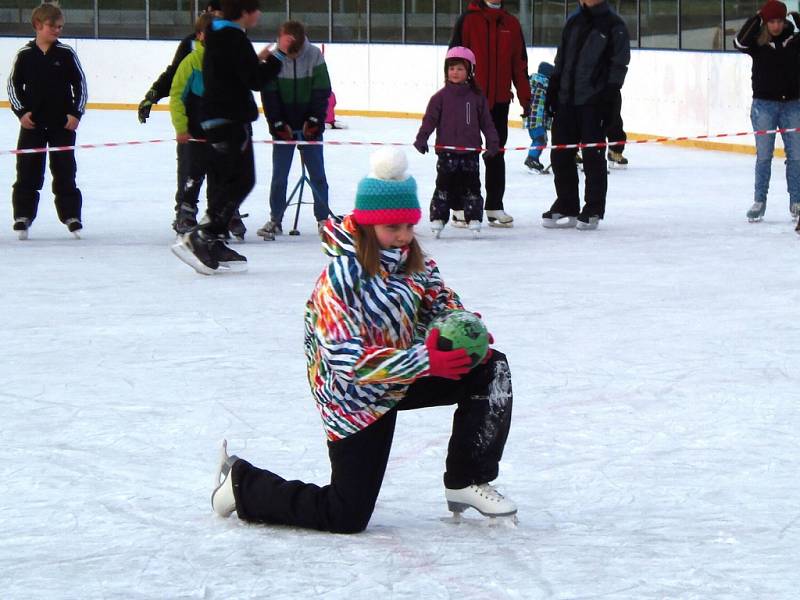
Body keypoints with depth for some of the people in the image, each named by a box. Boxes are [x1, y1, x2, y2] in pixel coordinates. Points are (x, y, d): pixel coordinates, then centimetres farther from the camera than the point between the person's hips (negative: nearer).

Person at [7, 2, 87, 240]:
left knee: (64, 171, 5)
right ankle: (23, 216, 8)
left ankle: (71, 215, 11)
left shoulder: (66, 54, -1)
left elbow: (80, 84, 3)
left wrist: (76, 113, -5)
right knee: (28, 171, 2)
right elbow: (13, 84, 5)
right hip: (32, 122, 0)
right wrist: (21, 111, -6)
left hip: (62, 122, 0)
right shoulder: (25, 55, -1)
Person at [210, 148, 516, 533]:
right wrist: (424, 360, -42)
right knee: (346, 518, -5)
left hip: (405, 377, 7)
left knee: (491, 370, -6)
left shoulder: (412, 261, -5)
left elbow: (441, 303, 8)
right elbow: (347, 362, -34)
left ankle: (466, 483, 5)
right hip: (355, 399, -7)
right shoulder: (340, 278, -28)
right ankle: (243, 484, 16)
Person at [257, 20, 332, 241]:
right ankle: (275, 220, 8)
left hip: (309, 125, 0)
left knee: (317, 173, 3)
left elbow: (322, 90, -4)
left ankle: (323, 217, 11)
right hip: (284, 125, 0)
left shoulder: (314, 55, -8)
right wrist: (278, 124, -10)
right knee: (279, 174, 1)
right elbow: (269, 94, -5)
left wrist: (314, 121, -10)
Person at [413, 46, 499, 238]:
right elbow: (430, 120, -3)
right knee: (444, 185, 0)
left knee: (471, 186, 4)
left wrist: (492, 142, -3)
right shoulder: (440, 97, 2)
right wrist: (421, 139, -16)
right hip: (447, 152, -1)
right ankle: (438, 219, 4)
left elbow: (486, 122, 7)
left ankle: (474, 219, 10)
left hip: (470, 152, 1)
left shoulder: (477, 97, 5)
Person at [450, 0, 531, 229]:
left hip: (500, 100, 4)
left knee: (496, 154, 9)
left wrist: (524, 97, 7)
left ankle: (494, 207, 14)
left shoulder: (511, 24, 8)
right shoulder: (468, 20, -4)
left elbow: (519, 63, 11)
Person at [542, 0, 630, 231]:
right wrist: (553, 88, 12)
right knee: (560, 155, 7)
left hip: (594, 102, -6)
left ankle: (593, 211, 7)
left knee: (593, 156, -1)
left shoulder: (614, 26, -4)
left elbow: (618, 66, -7)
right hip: (566, 99, 6)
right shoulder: (573, 21, 13)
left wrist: (609, 98, -14)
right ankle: (566, 208, 17)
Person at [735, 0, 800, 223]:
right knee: (764, 155, 1)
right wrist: (757, 19, -18)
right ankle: (759, 202, 8)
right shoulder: (757, 43, -4)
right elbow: (740, 42, -21)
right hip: (764, 105, -1)